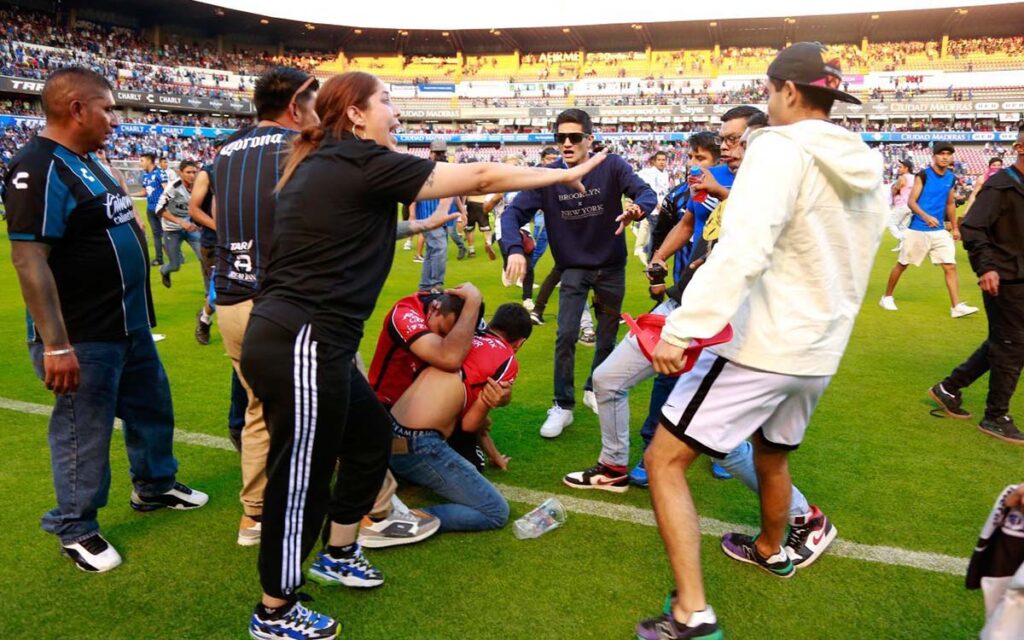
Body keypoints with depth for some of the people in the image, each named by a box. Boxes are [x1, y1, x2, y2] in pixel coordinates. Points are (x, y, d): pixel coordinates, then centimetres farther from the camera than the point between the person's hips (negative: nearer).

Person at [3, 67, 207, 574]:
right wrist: (56, 345, -29)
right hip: (85, 338, -10)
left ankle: (155, 486, 43)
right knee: (84, 431, 5)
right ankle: (76, 529, 24)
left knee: (151, 406, 22)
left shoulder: (86, 161, 10)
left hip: (130, 324, 10)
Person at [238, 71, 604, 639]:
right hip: (301, 344, -10)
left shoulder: (323, 164, 14)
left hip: (295, 337, 10)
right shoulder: (362, 163, -13)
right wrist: (565, 174, 1)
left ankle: (339, 553, 40)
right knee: (302, 477, 3)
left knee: (370, 431, 22)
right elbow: (478, 178, -9)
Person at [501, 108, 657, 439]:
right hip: (574, 268, -1)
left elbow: (647, 193, -25)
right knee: (566, 335, -12)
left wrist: (637, 208, -50)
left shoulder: (612, 167, -15)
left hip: (611, 267, 1)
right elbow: (513, 213, -20)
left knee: (607, 338, 14)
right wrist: (514, 249, -39)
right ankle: (563, 406, 5)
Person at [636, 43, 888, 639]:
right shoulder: (867, 170, 10)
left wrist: (682, 329, -32)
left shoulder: (780, 149, -15)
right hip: (820, 349, 9)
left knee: (665, 459, -4)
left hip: (762, 344, -8)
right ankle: (772, 550, 53)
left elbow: (742, 250, -30)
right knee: (773, 452, 30)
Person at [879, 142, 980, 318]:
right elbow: (911, 201, -15)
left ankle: (957, 306, -4)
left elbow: (950, 204, 19)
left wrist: (955, 227, 18)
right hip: (917, 230, -5)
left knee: (950, 267, -4)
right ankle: (887, 297, 23)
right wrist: (926, 216, -31)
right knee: (902, 264, 6)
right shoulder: (923, 175, -10)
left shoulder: (951, 178, 8)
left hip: (940, 231, 5)